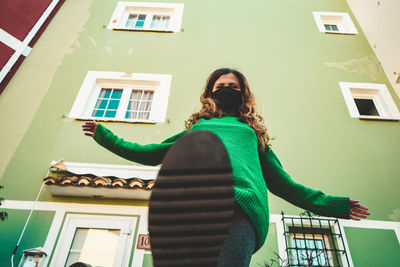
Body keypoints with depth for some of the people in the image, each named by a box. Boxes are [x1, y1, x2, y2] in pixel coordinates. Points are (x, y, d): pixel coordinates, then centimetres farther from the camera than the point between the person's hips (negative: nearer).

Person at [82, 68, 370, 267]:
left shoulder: (253, 134, 36)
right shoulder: (195, 130, 36)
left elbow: (285, 185, 36)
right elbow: (148, 154, 40)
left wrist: (336, 205, 32)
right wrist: (104, 135, 45)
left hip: (242, 203, -1)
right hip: (192, 200, 2)